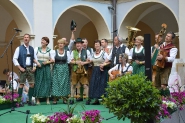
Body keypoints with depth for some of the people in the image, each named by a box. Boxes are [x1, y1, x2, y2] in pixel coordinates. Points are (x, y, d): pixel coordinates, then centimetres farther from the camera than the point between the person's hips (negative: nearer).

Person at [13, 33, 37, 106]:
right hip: (23, 68, -4)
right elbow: (14, 59, -4)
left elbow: (35, 59, 16)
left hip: (30, 69, 4)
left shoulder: (32, 49, 11)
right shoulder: (19, 48, -1)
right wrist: (20, 67, -11)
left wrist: (34, 67, 2)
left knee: (32, 84, 2)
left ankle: (30, 100, 10)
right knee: (21, 84, -4)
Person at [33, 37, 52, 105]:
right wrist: (37, 62, -12)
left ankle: (47, 99, 7)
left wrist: (47, 62, -12)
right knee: (38, 82, -2)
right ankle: (37, 100, 1)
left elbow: (52, 60, 6)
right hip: (39, 67, 0)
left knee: (47, 82, 0)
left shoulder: (49, 50, 6)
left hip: (47, 68, 0)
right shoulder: (37, 49, 8)